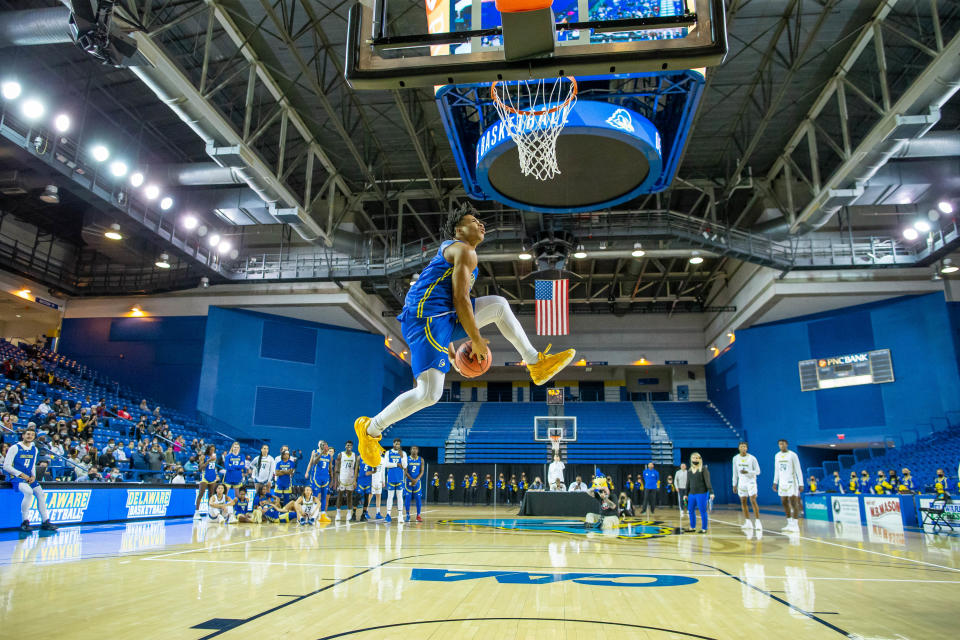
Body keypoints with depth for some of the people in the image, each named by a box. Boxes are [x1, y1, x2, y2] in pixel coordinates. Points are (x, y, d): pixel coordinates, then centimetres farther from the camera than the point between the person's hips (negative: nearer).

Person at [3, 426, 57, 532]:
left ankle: (45, 522, 0)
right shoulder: (15, 448, -7)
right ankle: (25, 522, -21)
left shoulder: (34, 450, 12)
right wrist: (21, 474, -15)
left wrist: (33, 476, 1)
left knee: (40, 493, -7)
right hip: (16, 477, -6)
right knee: (28, 491, -30)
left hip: (29, 477, 7)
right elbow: (6, 466, -9)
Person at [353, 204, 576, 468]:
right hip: (426, 320, -10)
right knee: (429, 394, -14)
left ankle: (536, 364, 13)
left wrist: (448, 345, 26)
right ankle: (370, 428, 3)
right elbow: (460, 299, -13)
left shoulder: (450, 250, 27)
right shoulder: (464, 251, -4)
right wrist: (476, 340, -8)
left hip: (442, 319, 10)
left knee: (499, 305, 14)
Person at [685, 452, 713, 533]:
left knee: (702, 511, -1)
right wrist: (686, 494, 18)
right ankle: (692, 527, 21)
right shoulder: (689, 471, 13)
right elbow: (688, 483, 19)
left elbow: (707, 481, -8)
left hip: (701, 494, -6)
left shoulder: (703, 469, -4)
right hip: (692, 494, 6)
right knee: (691, 510, 9)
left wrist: (711, 492, -15)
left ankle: (704, 528, 8)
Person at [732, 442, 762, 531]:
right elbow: (735, 472, 11)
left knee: (753, 501, -13)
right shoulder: (736, 458, 4)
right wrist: (734, 485, 10)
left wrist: (747, 472, -23)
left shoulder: (752, 458, -9)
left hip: (751, 482, -4)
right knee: (743, 502, 5)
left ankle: (757, 522, -8)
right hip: (741, 482, 4)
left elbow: (758, 471, -7)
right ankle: (748, 523, 14)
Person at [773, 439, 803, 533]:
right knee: (784, 503, 8)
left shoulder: (792, 455, -7)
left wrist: (801, 483, -13)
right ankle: (789, 524, 16)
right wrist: (775, 482, 15)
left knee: (793, 503, -8)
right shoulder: (777, 456, 10)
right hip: (782, 483, 6)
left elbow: (798, 470, -8)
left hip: (791, 482, -6)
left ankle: (796, 526, -5)